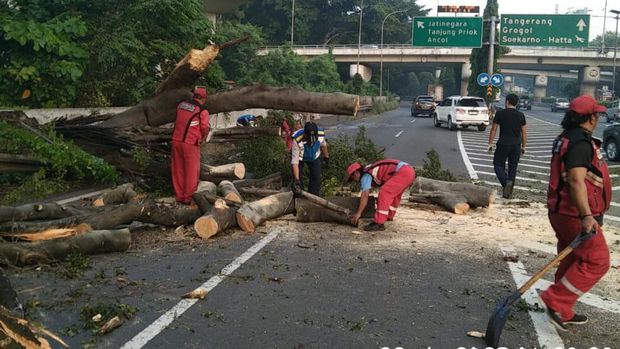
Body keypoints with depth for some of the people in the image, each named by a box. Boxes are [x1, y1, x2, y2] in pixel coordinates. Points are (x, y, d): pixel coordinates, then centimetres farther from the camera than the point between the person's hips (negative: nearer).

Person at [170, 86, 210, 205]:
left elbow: (178, 121, 13)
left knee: (178, 170, 14)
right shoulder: (202, 111, -9)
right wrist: (203, 138, 13)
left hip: (176, 141, 5)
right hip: (190, 144, -5)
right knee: (192, 171, 7)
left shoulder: (181, 104, 7)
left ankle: (179, 196, 23)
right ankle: (188, 197, 12)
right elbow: (205, 129, -7)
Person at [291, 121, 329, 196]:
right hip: (299, 157, -2)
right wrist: (297, 180, -41)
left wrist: (326, 158, 8)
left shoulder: (321, 134, -32)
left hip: (314, 157, 3)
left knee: (316, 178, -3)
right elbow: (294, 161, -38)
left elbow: (323, 145, -5)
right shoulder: (297, 140, -42)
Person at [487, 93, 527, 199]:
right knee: (513, 168, 10)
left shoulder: (500, 113, -4)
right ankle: (508, 193, 14)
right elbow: (524, 133, 5)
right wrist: (523, 146, 15)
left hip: (503, 144, -3)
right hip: (516, 145, 3)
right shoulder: (520, 115, 4)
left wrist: (490, 144, 5)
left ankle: (506, 181, -19)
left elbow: (493, 130, -2)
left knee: (498, 164, 8)